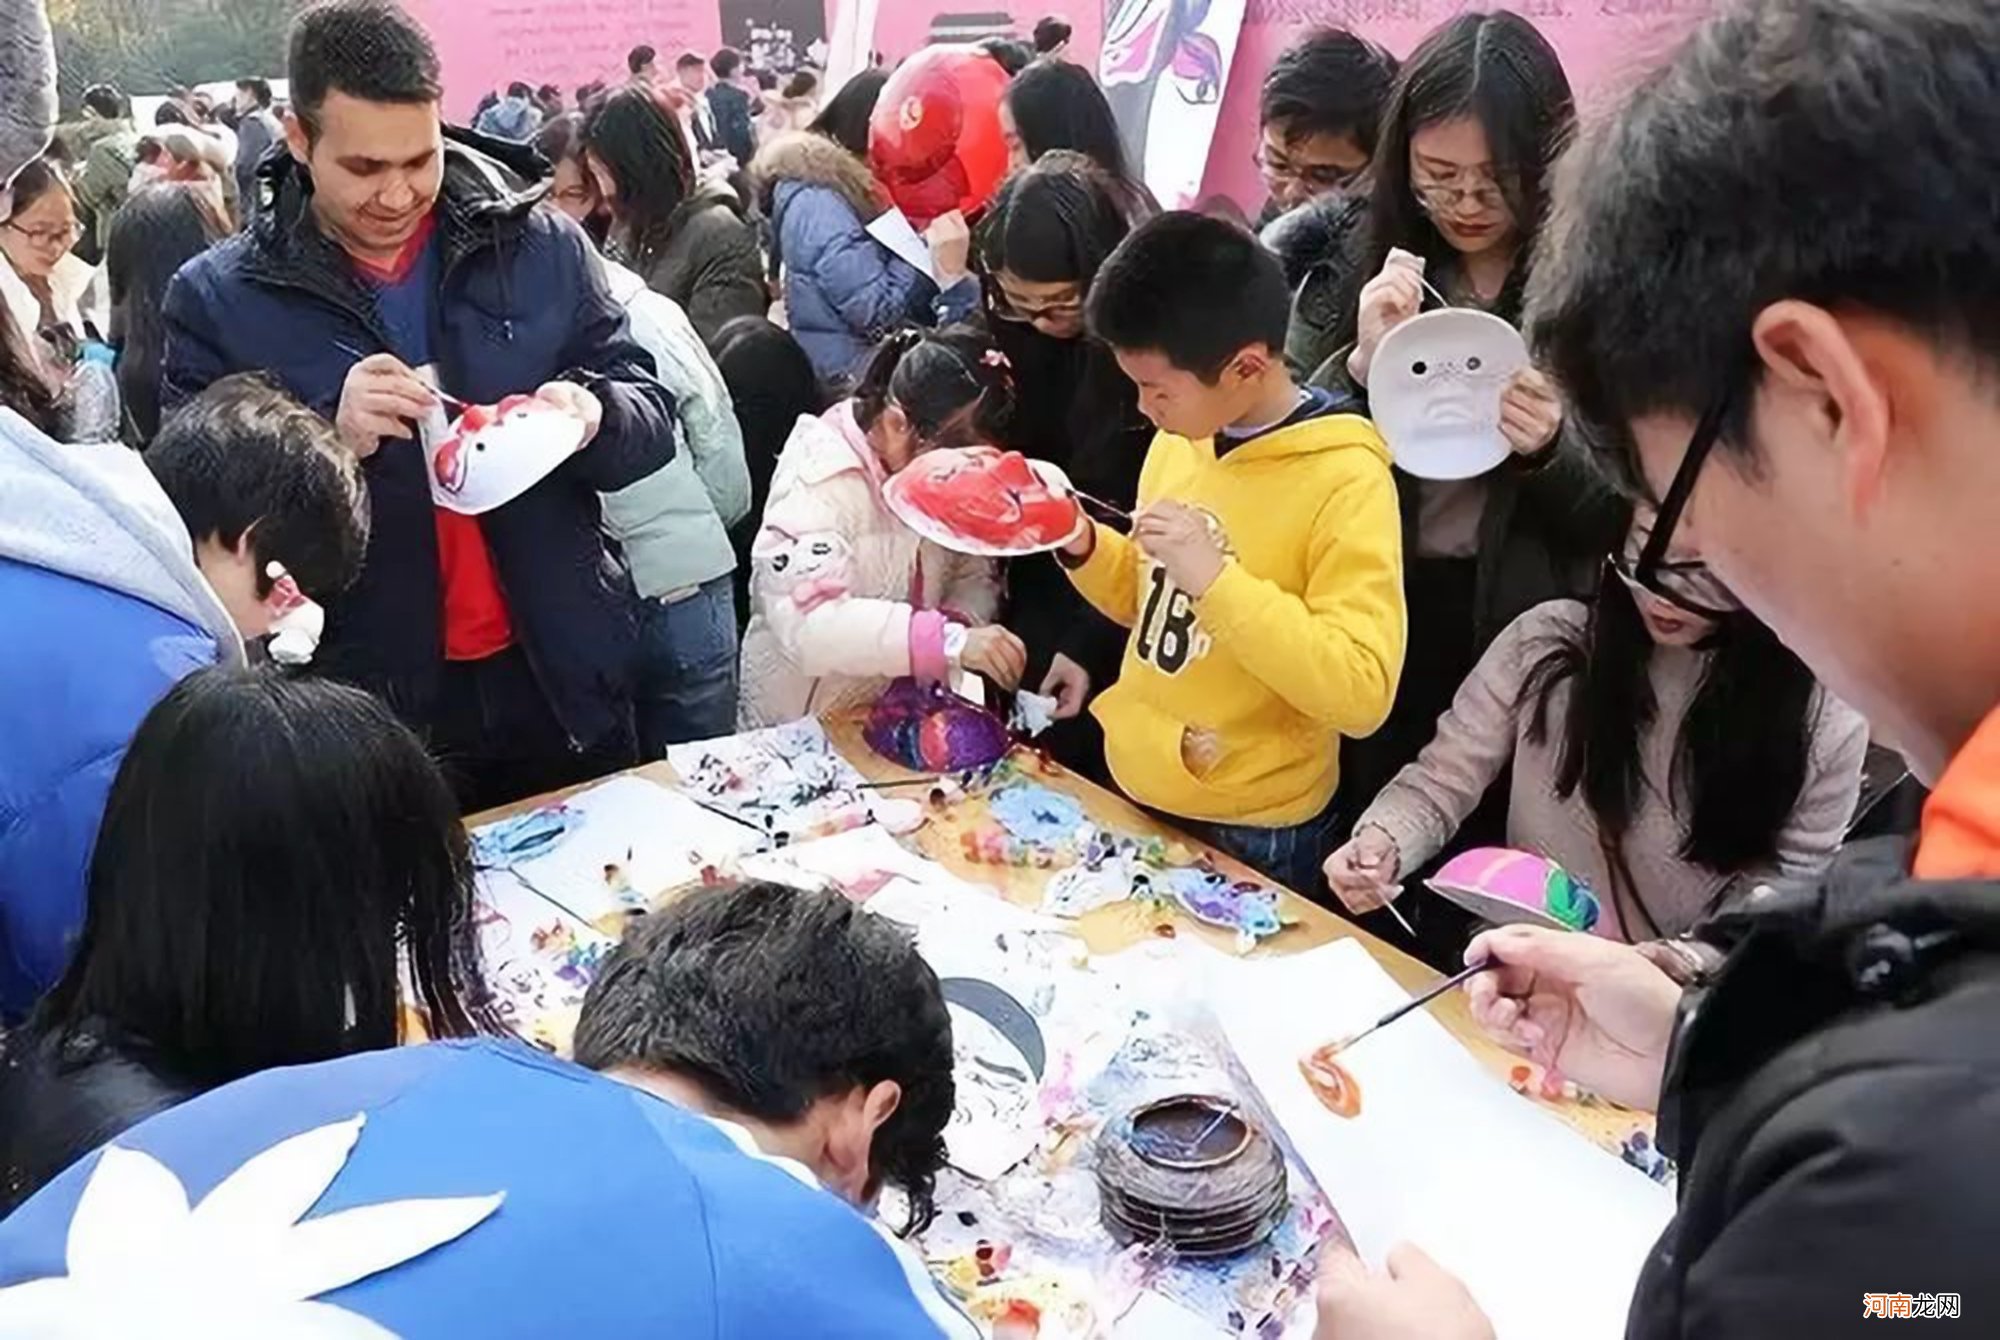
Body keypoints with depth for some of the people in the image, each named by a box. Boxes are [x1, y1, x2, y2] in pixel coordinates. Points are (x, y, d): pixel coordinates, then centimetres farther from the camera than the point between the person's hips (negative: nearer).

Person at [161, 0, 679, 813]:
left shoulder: (542, 244, -1)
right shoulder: (219, 298, -5)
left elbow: (652, 421, 4)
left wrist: (591, 414, -19)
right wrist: (328, 438, -23)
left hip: (563, 682, 2)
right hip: (364, 714, -1)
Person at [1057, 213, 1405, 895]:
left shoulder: (1347, 480, -20)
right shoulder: (1180, 439, 0)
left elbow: (1361, 694, -26)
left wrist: (1215, 578, -32)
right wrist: (1083, 546, -6)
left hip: (1249, 839, -6)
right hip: (1130, 796, 7)